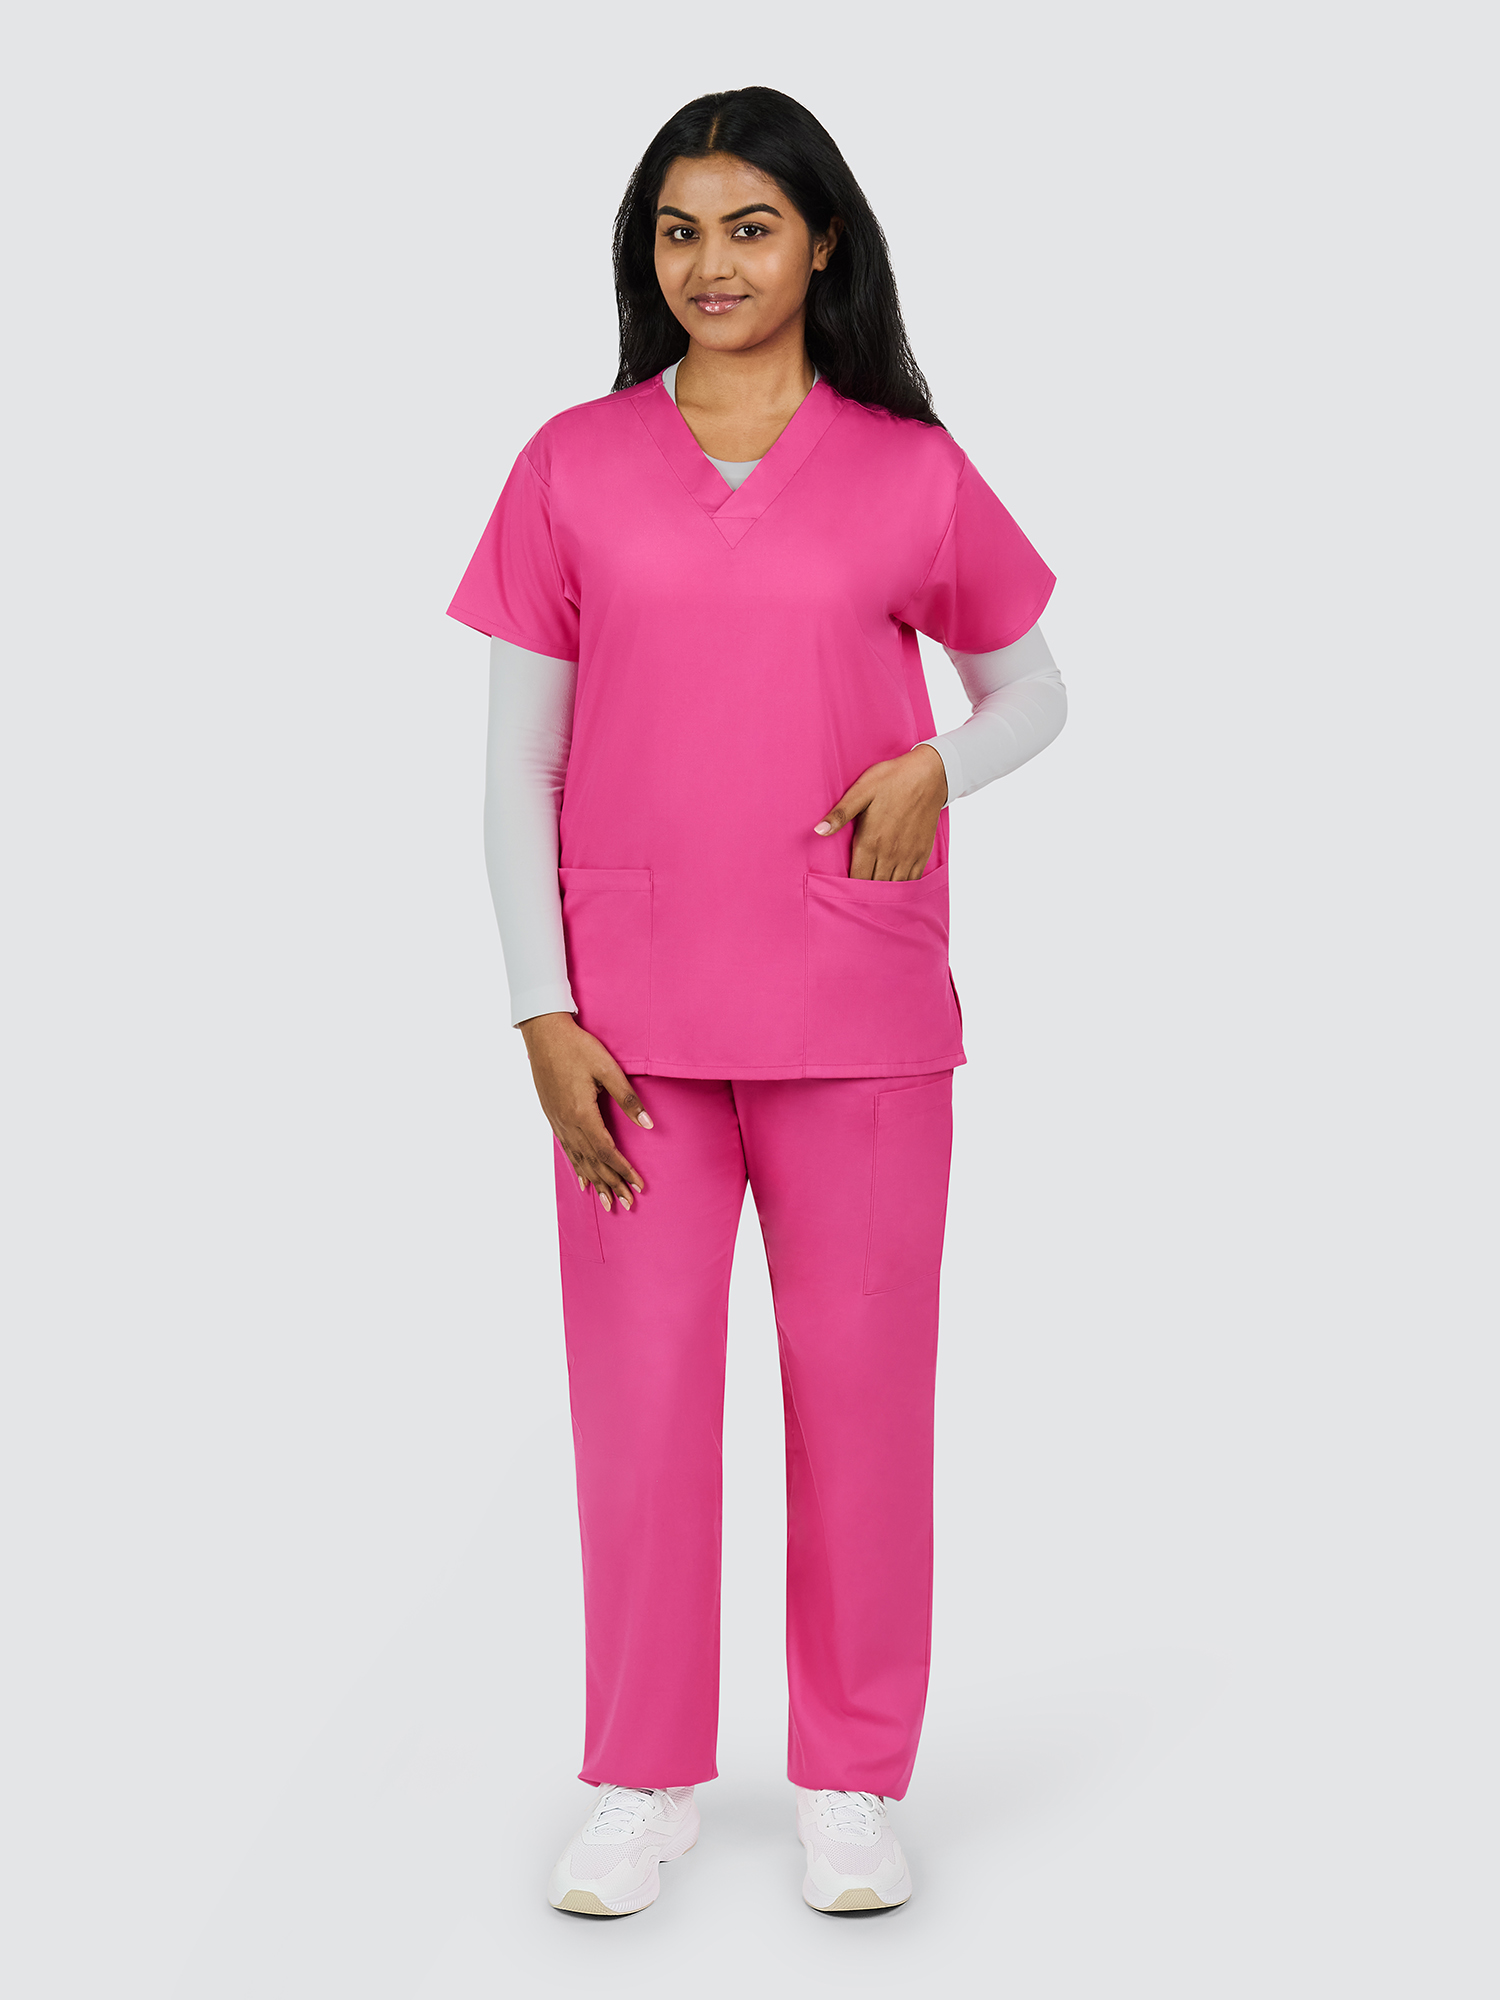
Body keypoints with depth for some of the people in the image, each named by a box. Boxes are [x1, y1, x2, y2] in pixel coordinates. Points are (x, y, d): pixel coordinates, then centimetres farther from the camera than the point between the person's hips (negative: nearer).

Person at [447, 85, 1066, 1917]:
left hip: (859, 1008, 0)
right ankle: (642, 1784, 21)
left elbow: (1031, 684, 15)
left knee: (863, 1383, 6)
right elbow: (518, 759, 3)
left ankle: (851, 1786, 22)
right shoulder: (574, 466, 4)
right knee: (637, 1386, 5)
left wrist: (935, 766, -7)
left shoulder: (910, 473, 3)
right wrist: (543, 1012, -5)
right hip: (634, 1013, 0)